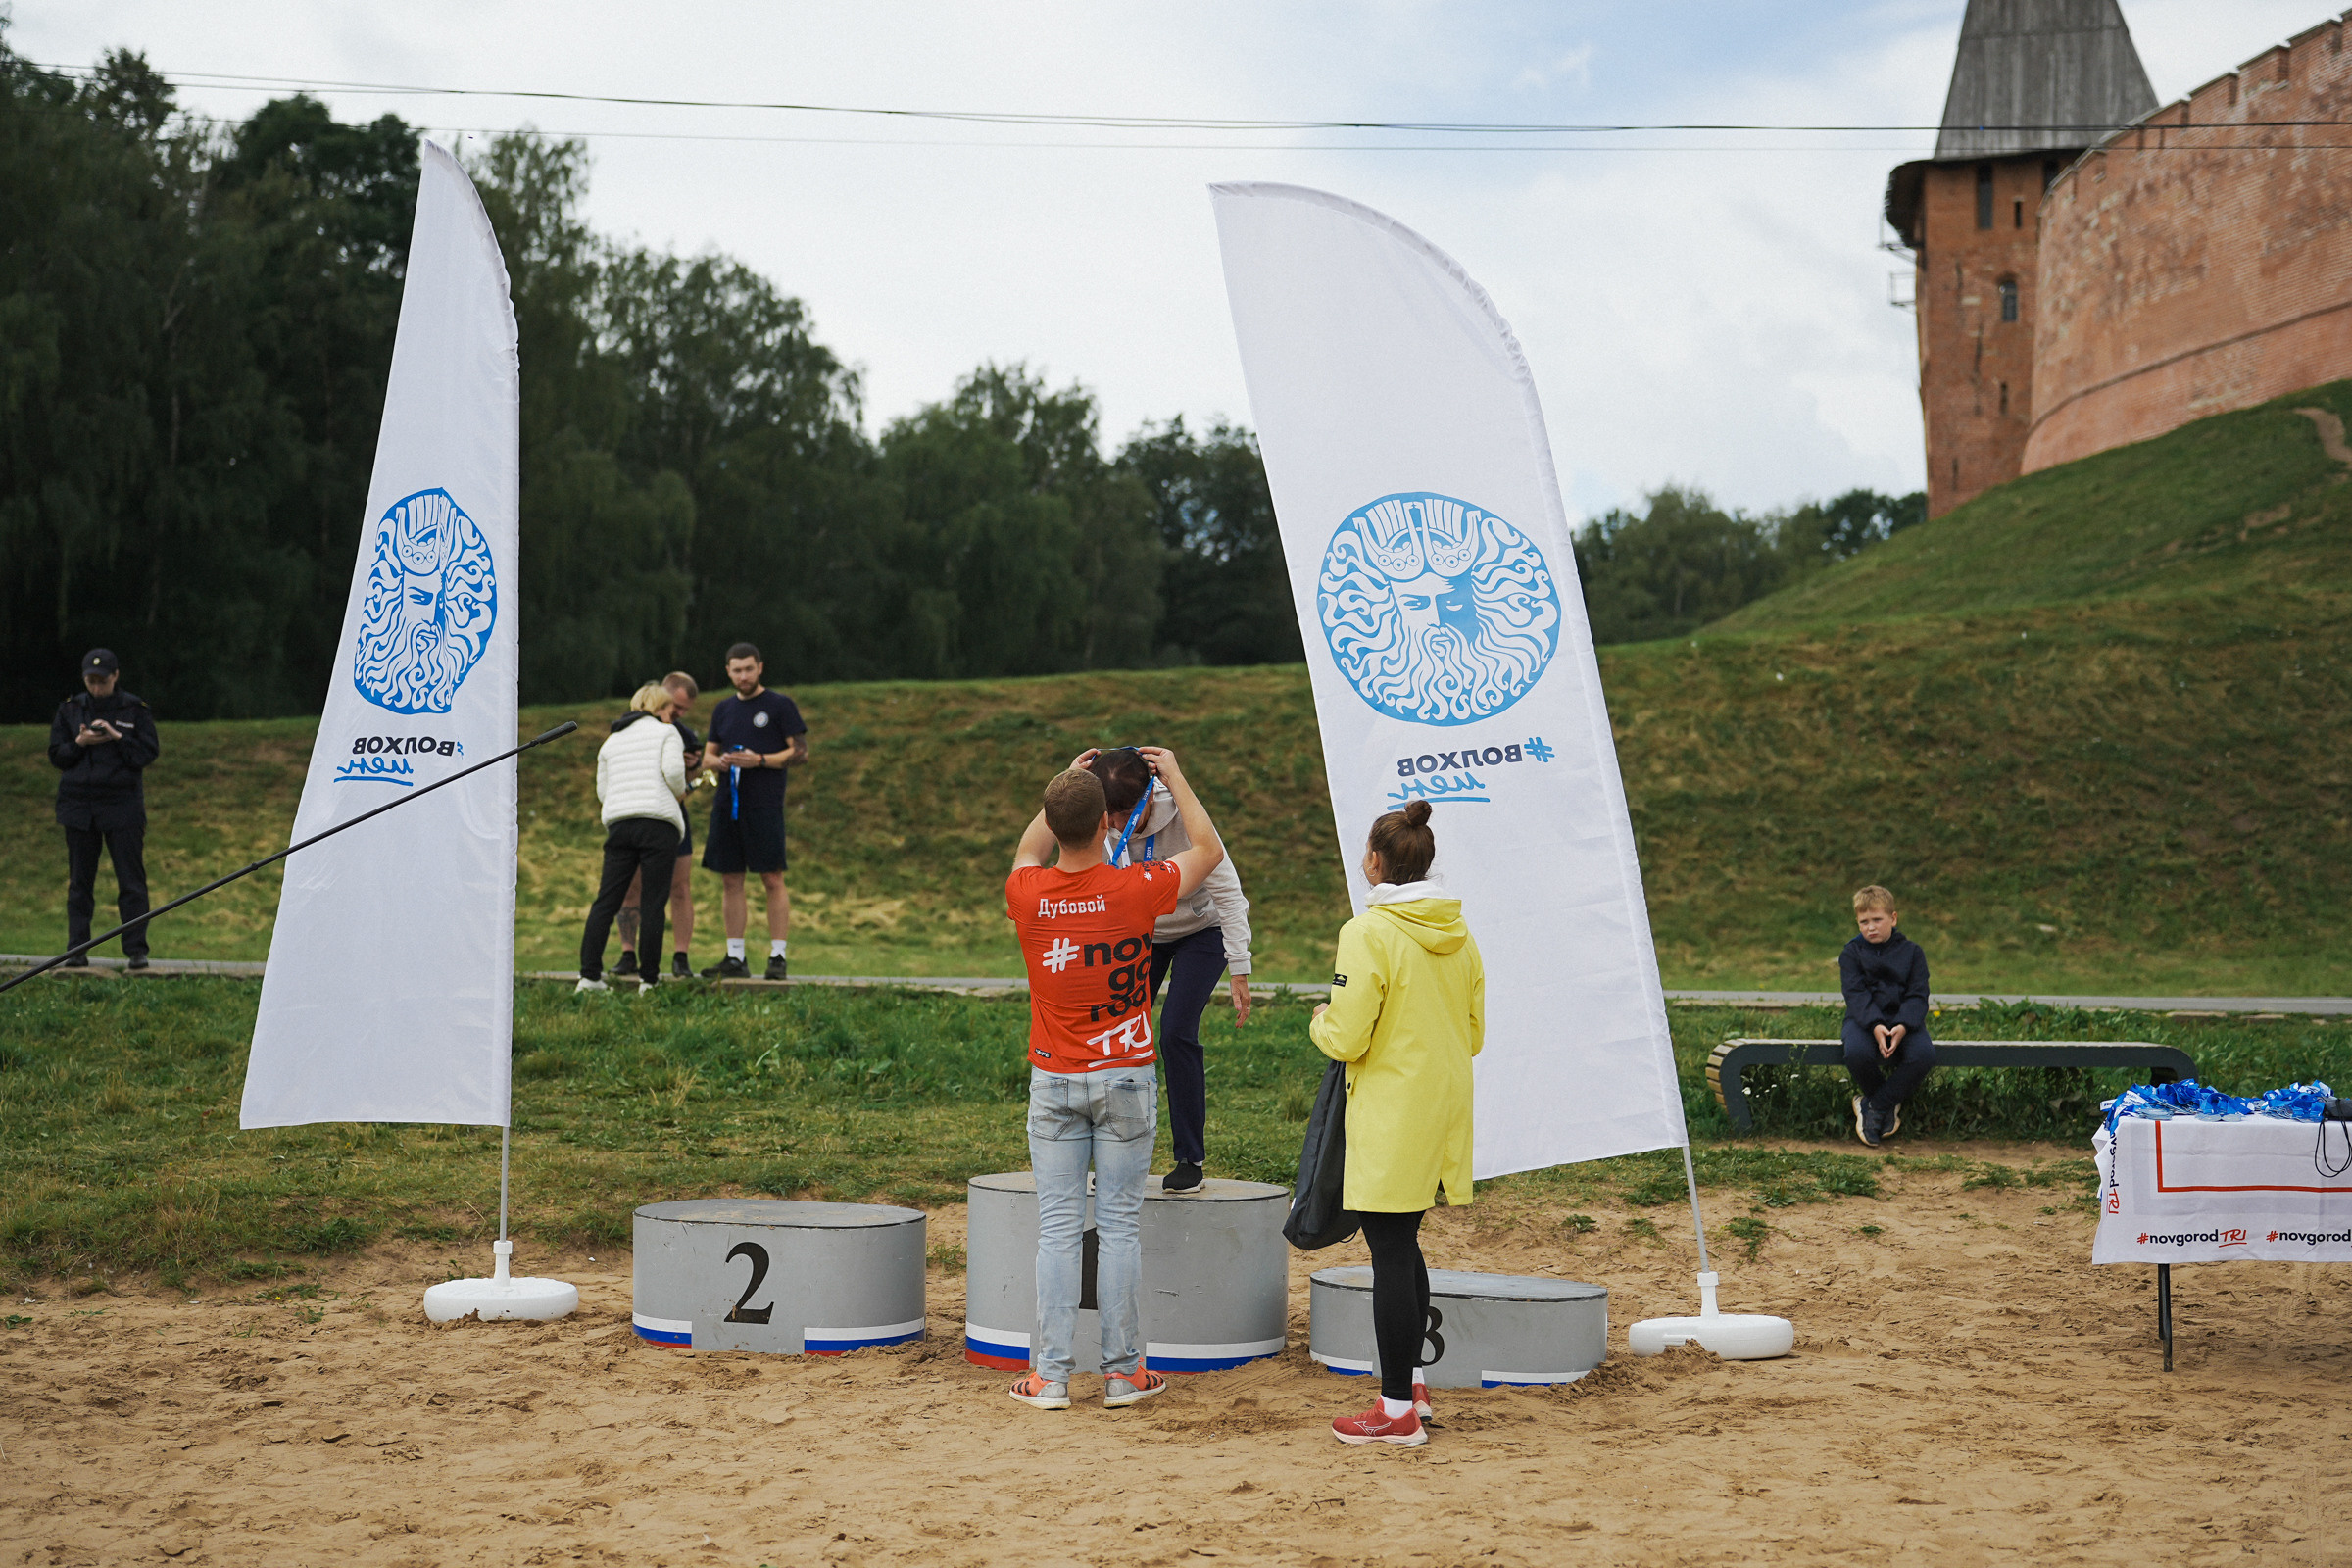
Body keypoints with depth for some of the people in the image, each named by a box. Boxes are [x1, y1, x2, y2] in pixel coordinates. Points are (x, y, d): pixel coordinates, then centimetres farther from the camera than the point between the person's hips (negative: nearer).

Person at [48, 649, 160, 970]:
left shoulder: (135, 710, 3)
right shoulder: (70, 709, 9)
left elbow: (150, 753, -3)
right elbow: (55, 754, 9)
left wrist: (117, 737, -14)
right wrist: (80, 742, -9)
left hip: (123, 802, -2)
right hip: (78, 804, 3)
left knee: (131, 880, -5)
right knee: (80, 880, 5)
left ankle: (136, 950, -2)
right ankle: (77, 950, 9)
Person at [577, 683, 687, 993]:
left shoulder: (611, 741, 22)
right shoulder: (666, 733, 6)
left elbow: (602, 790, 18)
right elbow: (673, 770, -10)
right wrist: (679, 791, 10)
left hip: (618, 822, 5)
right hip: (657, 820, -5)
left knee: (606, 900, 4)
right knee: (653, 903, -2)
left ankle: (589, 975, -2)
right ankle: (650, 979, -2)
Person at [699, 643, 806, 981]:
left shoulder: (780, 705, 1)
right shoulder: (723, 709, 18)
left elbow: (800, 753, -3)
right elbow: (708, 753, 23)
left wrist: (759, 760, -15)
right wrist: (717, 761, -1)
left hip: (764, 805, -5)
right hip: (727, 805, 5)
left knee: (772, 880, -7)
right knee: (730, 881, 5)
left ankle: (777, 957, -4)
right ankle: (735, 959, 10)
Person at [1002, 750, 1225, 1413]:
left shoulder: (1027, 894, -6)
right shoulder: (1135, 889, -13)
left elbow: (1028, 850, 21)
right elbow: (1208, 849, 5)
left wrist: (1065, 788, 25)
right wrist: (1174, 776, 15)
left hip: (1053, 1080, 2)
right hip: (1124, 1077, -2)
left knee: (1057, 1226, 4)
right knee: (1119, 1224, 3)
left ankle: (1049, 1375, 4)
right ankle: (1123, 1371, 8)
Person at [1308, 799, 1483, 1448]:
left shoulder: (1368, 934, -16)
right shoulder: (1460, 937, 7)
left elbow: (1346, 1039, -17)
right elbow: (1473, 1034, 13)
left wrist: (1321, 1022, 3)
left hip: (1390, 1118, -8)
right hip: (1445, 1111, 8)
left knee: (1391, 1256, -2)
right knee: (1403, 1248, 20)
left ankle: (1398, 1411, 3)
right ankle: (1412, 1381, 29)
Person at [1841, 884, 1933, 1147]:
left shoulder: (1912, 952, 6)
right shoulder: (1852, 953, 5)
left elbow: (1918, 996, -2)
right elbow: (1855, 994, -8)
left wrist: (1903, 1026, -23)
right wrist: (1875, 1026, -27)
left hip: (1903, 1019, 1)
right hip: (1864, 1018, -1)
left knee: (1924, 1054, -31)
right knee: (1856, 1053, -36)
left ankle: (1875, 1105, -13)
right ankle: (1889, 1104, -6)